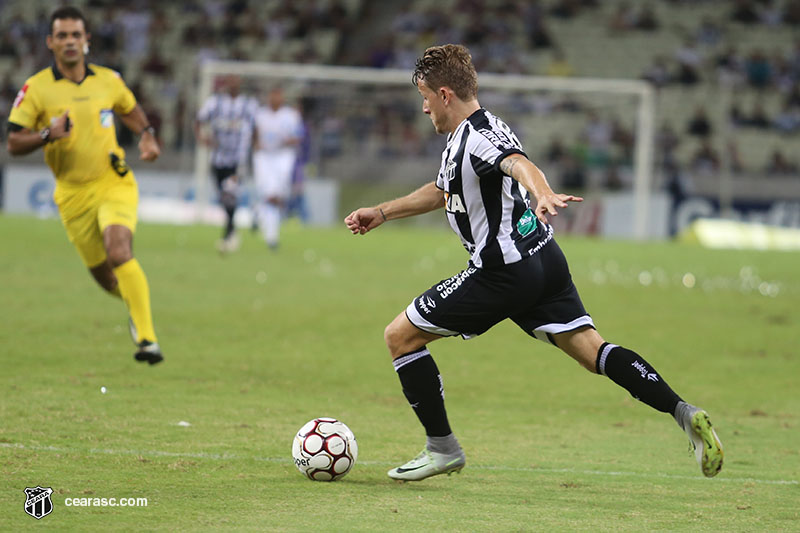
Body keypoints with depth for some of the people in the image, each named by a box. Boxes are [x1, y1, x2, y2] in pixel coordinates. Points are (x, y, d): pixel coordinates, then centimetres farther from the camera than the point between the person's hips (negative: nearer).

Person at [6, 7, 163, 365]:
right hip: (73, 194, 1)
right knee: (103, 276, 9)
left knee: (119, 252, -26)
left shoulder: (108, 80, 2)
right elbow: (13, 144, -6)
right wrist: (47, 135, -24)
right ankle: (135, 300, 45)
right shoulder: (36, 88, -5)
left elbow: (130, 110, 23)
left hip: (114, 183, -1)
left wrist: (147, 135, 4)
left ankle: (146, 338, -24)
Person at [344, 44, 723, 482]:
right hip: (543, 260, 10)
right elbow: (442, 191, 34)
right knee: (589, 349, 2)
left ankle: (442, 448, 7)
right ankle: (683, 412, -14)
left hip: (505, 273, -10)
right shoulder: (461, 136, 16)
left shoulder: (480, 135, -16)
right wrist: (381, 213, 37)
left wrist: (543, 195, -59)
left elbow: (519, 164, -38)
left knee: (400, 336, 2)